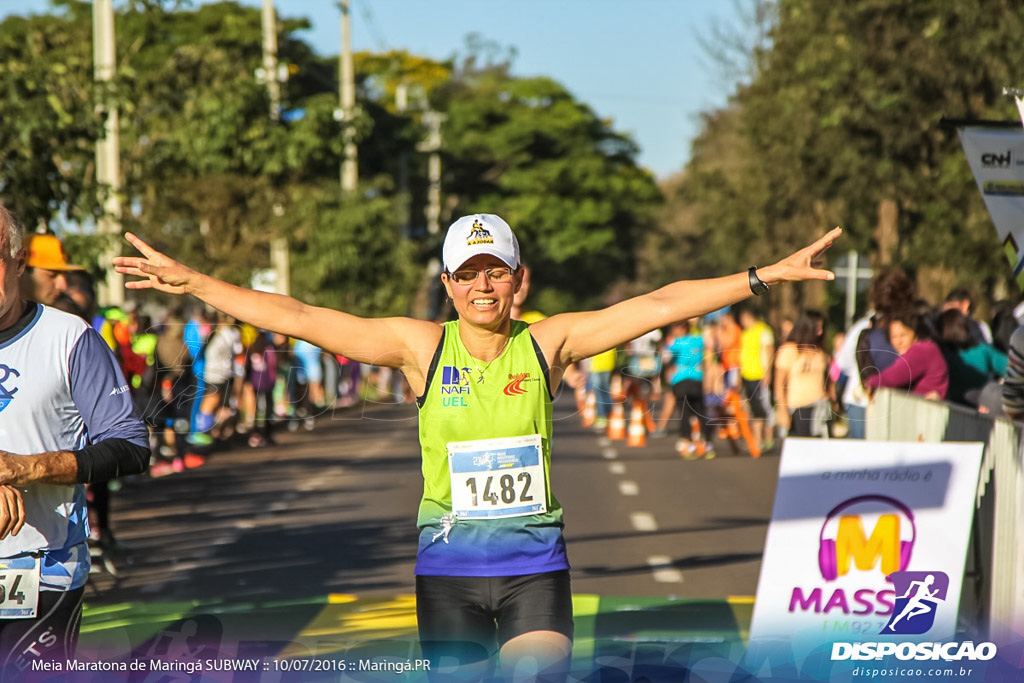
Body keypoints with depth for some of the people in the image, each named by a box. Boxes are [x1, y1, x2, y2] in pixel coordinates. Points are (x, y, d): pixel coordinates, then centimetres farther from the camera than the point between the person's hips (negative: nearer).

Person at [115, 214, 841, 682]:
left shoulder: (547, 343, 0)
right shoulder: (422, 347, -1)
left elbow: (658, 305, -3)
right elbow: (300, 317, -1)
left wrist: (766, 275, -6)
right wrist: (191, 282, -3)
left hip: (534, 560, -1)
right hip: (449, 564, 1)